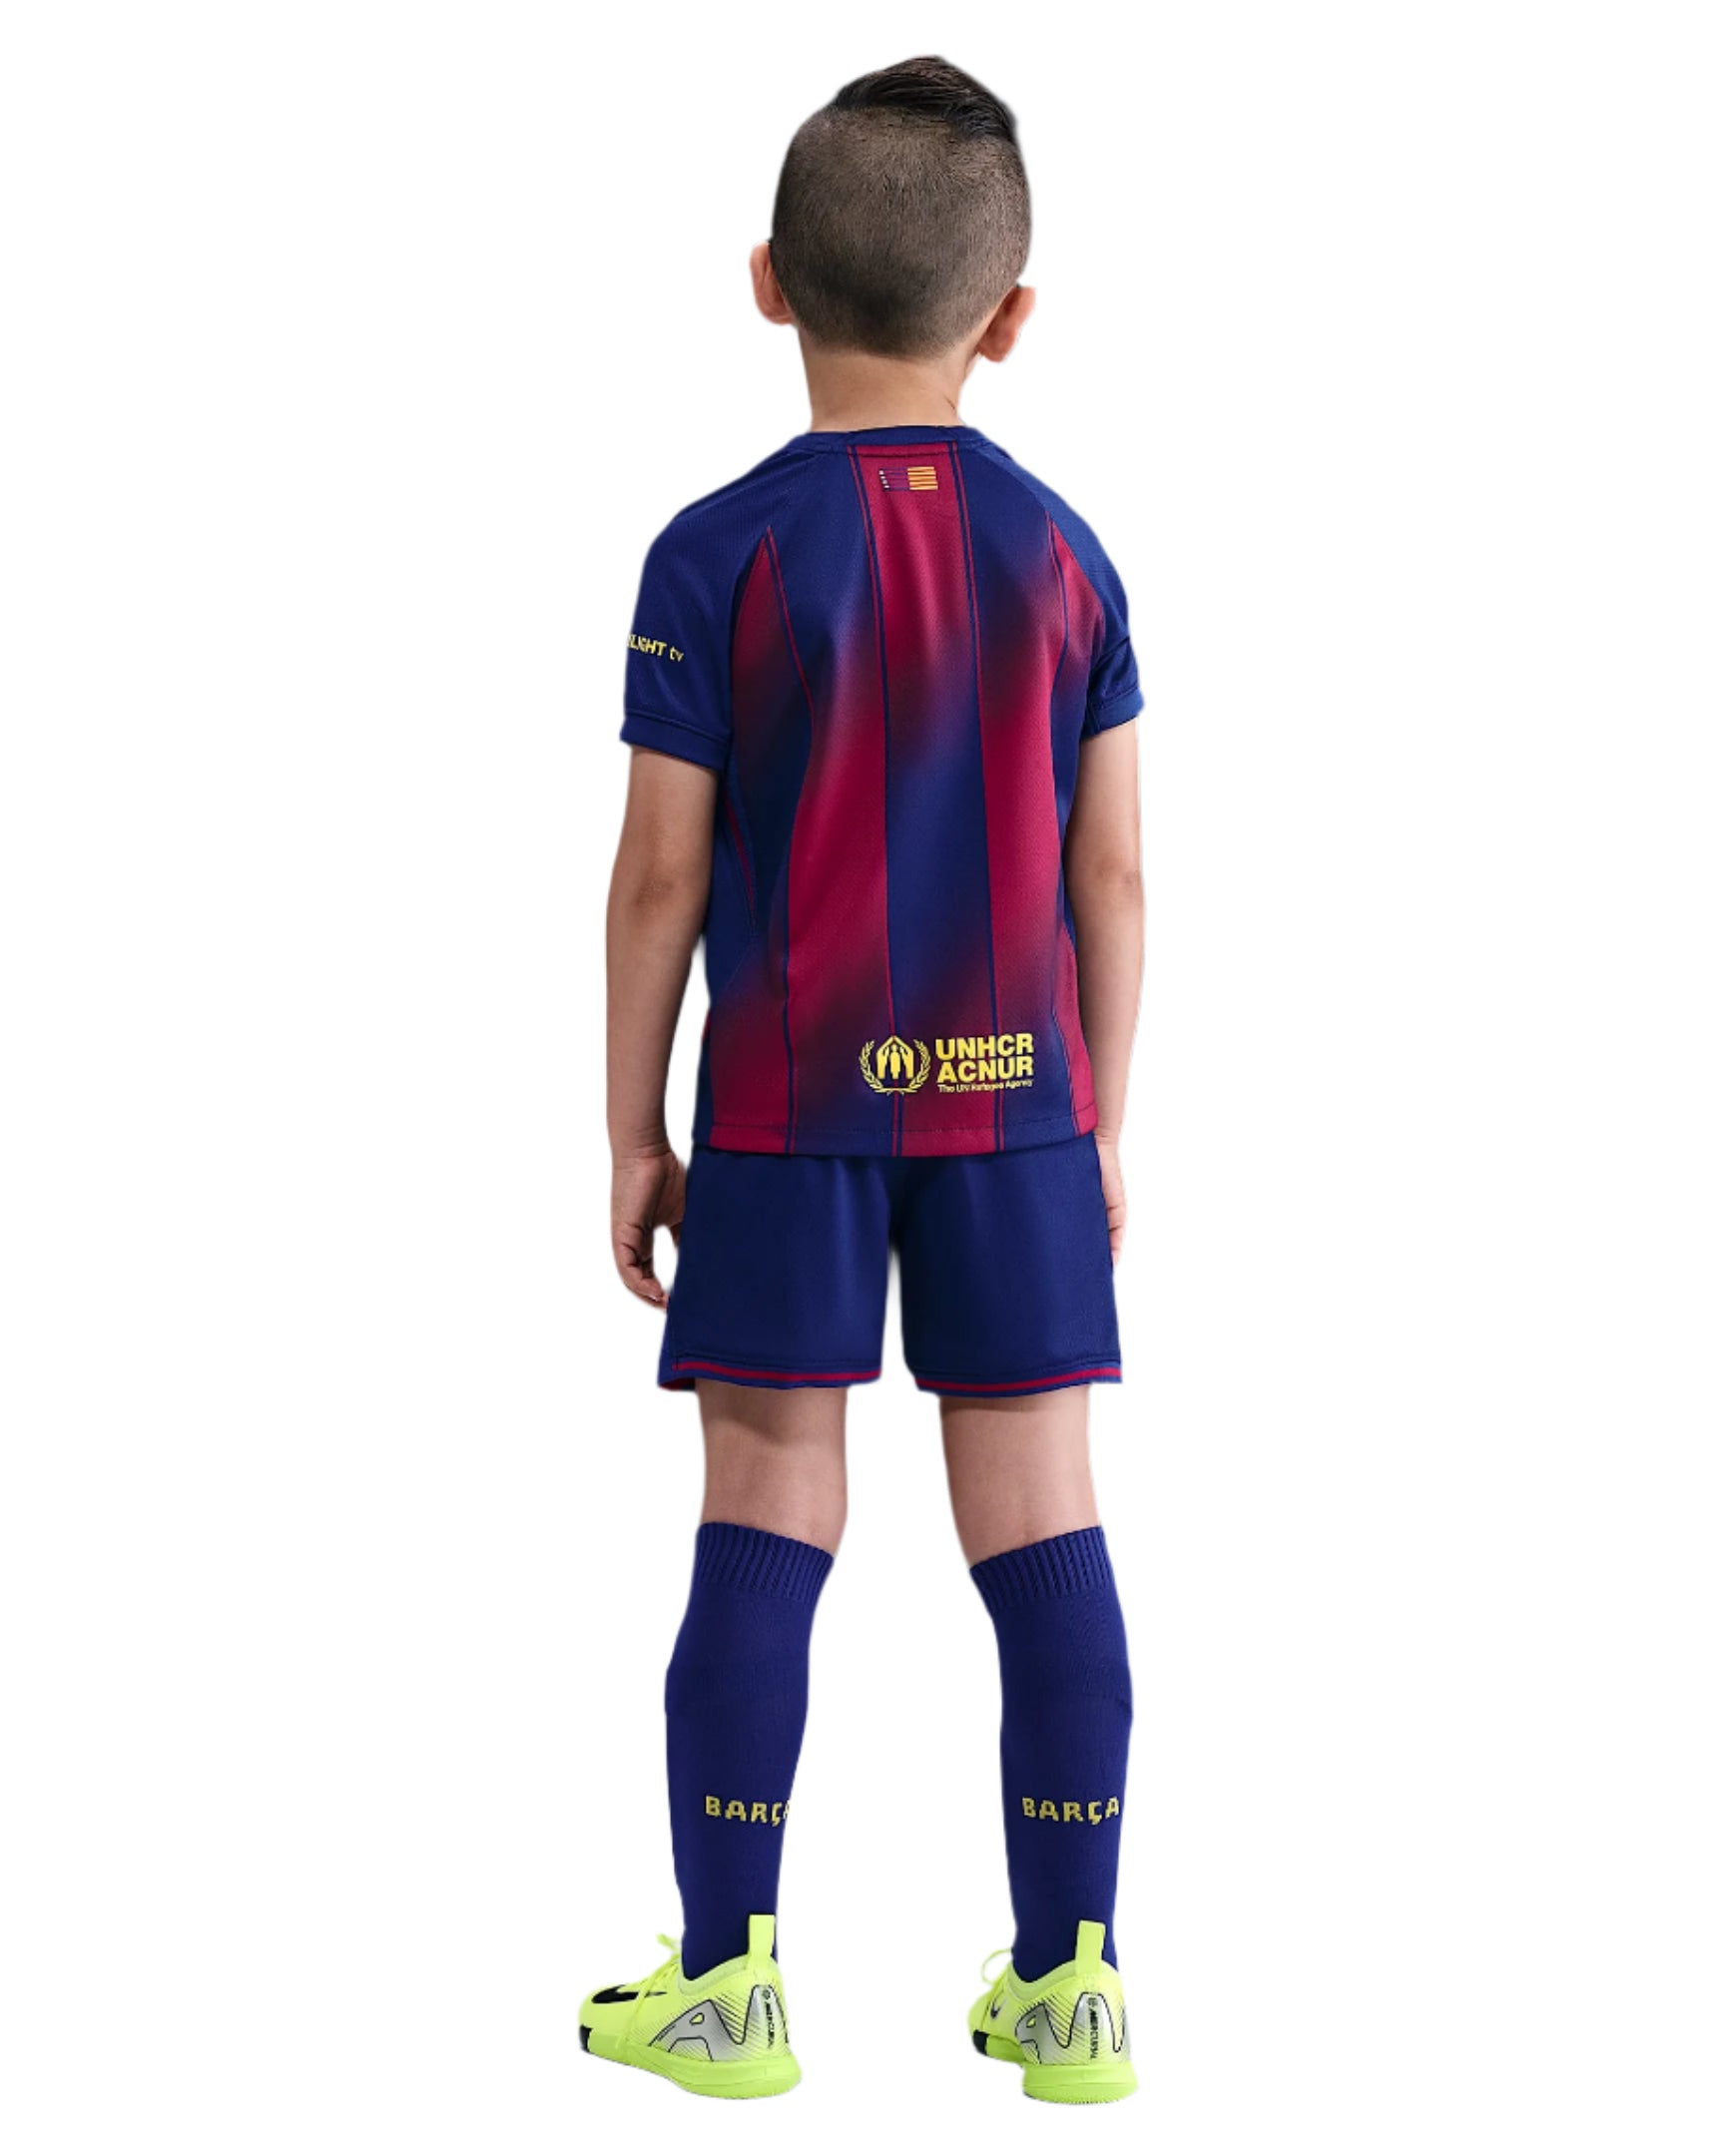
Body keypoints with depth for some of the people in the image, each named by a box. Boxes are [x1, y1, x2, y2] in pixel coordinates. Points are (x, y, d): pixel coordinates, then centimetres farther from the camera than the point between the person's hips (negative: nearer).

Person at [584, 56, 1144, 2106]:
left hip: (785, 1106, -2)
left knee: (764, 1520, 5)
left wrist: (633, 1127, 3)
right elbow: (1110, 875, 2)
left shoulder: (719, 553, -7)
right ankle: (1068, 1978, 11)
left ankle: (727, 1980, 10)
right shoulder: (1062, 552, 1)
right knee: (1041, 1517, 5)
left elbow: (662, 874, -6)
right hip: (1012, 1099, 2)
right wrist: (1101, 1123, 11)